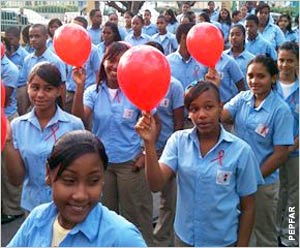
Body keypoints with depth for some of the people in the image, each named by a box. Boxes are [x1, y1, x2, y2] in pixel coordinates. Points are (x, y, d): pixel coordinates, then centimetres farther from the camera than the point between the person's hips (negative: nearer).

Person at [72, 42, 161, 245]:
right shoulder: (94, 92, -3)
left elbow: (155, 123, 0)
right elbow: (79, 120, -17)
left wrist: (147, 153, -7)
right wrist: (80, 86, -26)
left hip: (131, 162, -3)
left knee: (135, 214, 10)